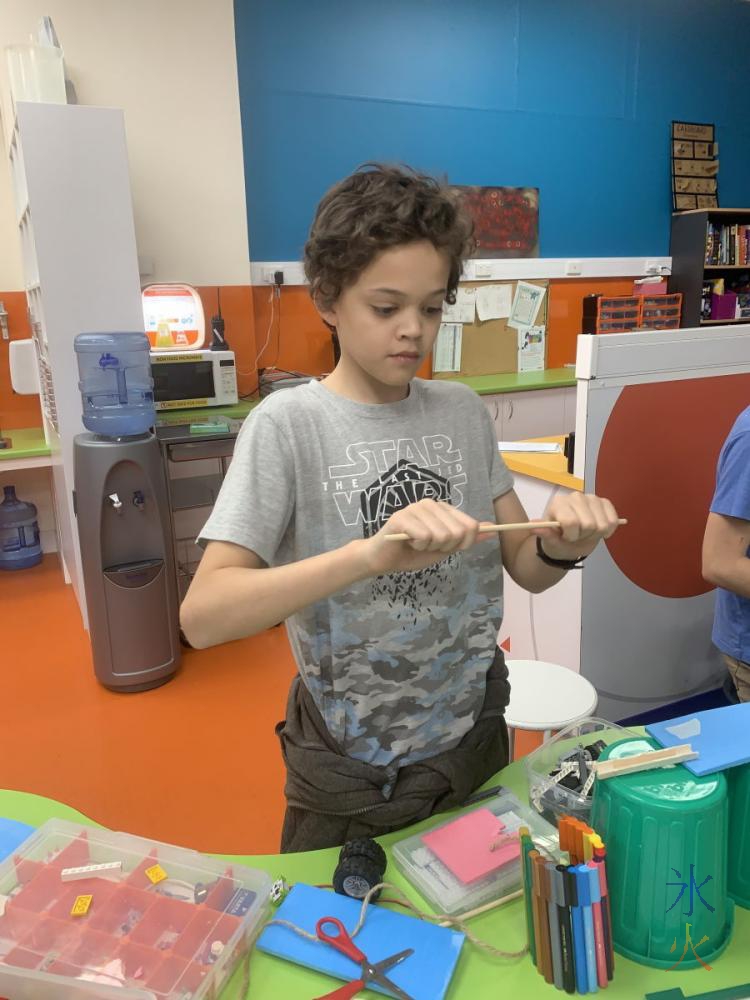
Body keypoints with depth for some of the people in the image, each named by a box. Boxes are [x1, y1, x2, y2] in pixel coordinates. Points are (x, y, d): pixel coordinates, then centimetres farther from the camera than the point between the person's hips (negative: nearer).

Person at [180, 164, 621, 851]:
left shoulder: (463, 410, -3)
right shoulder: (288, 425, -17)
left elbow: (523, 568, 2)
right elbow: (202, 615, -27)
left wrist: (560, 546, -21)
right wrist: (372, 551, -41)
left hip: (476, 742, 4)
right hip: (352, 775, -4)